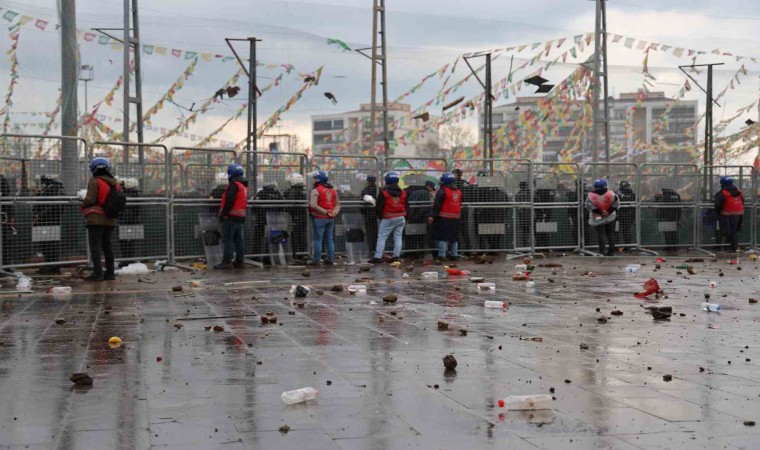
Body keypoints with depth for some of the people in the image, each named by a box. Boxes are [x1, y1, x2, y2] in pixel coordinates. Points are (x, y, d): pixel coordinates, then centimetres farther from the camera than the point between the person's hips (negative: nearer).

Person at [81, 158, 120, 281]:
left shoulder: (95, 182, -10)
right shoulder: (114, 184, 11)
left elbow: (89, 200, -15)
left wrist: (83, 206, 4)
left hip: (96, 219, -7)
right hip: (110, 220, 7)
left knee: (95, 246, -4)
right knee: (107, 245, 13)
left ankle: (97, 273, -9)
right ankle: (110, 272, 13)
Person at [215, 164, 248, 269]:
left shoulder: (234, 185, -14)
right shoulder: (244, 185, 17)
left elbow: (229, 201, -21)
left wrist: (223, 213, -16)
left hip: (231, 216, -9)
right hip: (241, 217, 9)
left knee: (227, 239, -7)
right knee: (239, 239, 12)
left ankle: (227, 261, -9)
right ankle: (240, 261, 13)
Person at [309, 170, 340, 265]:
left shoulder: (316, 190, -11)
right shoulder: (333, 190, 12)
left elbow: (313, 205, -22)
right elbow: (338, 204, 14)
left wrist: (325, 212, -18)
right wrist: (334, 212, -2)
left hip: (319, 218, -6)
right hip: (330, 218, 7)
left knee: (318, 239, -1)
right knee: (329, 239, 12)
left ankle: (316, 260, 0)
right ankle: (330, 259, 14)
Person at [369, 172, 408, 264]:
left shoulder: (384, 192, -9)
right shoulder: (403, 192, 7)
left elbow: (379, 207, -8)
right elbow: (407, 207, 13)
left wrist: (380, 216, 8)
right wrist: (405, 218, 20)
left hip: (388, 219, -5)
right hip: (401, 218, 5)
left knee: (381, 237, -1)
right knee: (398, 237, 10)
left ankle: (378, 257, -6)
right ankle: (396, 256, 8)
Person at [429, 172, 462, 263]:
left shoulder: (442, 191, -10)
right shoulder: (458, 192, 13)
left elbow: (437, 205, -15)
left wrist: (432, 215, -16)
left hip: (444, 218, -6)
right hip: (455, 218, 7)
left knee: (442, 237, -6)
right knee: (453, 237, 15)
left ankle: (441, 256, -11)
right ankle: (454, 255, 20)